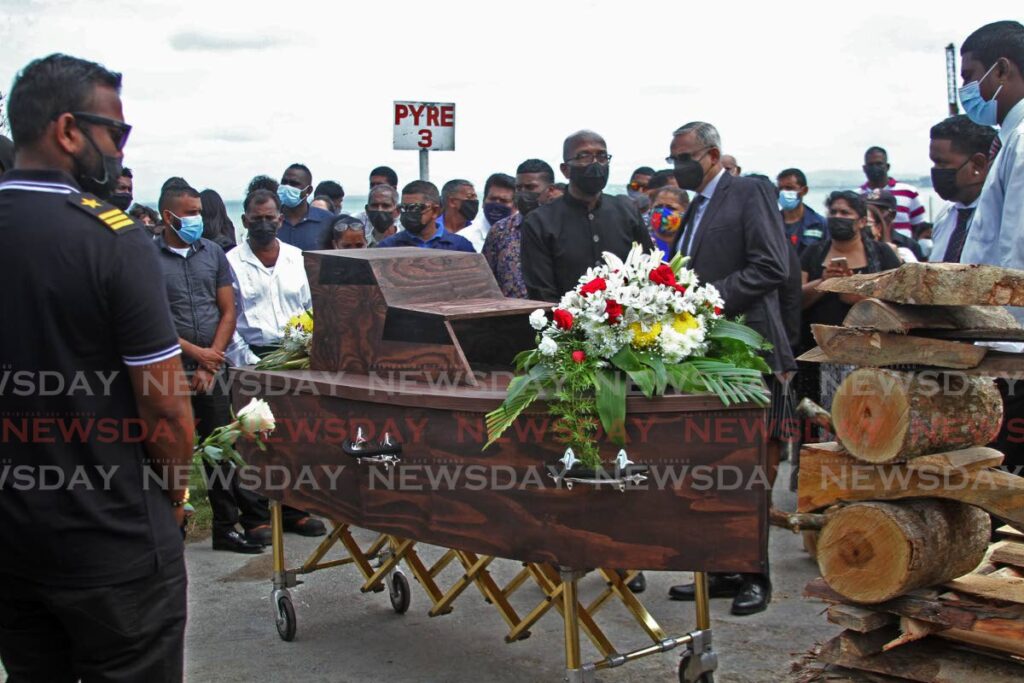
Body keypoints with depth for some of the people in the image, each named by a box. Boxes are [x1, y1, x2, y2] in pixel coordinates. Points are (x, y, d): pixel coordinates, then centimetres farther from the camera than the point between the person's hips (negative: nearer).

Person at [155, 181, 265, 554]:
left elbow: (228, 311, 8)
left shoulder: (213, 252, 10)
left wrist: (210, 364, -1)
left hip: (212, 368, 3)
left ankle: (226, 527, 15)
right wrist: (195, 352, -9)